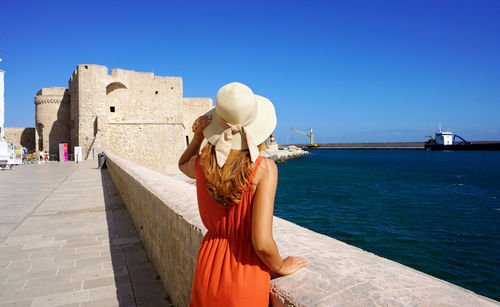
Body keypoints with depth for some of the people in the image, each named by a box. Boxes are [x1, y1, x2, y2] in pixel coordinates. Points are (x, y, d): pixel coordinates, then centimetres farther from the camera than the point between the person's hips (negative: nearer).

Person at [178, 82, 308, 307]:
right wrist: (281, 267, -4)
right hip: (246, 272, -3)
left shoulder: (201, 165, -11)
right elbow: (262, 243, -25)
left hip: (209, 265, 4)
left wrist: (197, 138, -2)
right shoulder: (264, 169, -23)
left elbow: (183, 164, 17)